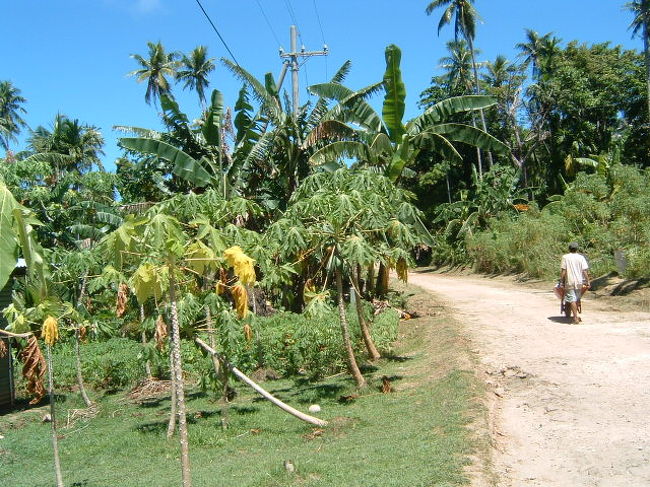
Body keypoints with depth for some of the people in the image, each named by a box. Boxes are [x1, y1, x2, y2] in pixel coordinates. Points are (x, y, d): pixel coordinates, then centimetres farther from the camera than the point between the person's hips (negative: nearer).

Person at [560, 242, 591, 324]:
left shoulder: (565, 257, -3)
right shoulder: (581, 257, 2)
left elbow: (563, 271, -6)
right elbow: (585, 271, -1)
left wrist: (561, 281, -1)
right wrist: (588, 281, 4)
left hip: (569, 282, -3)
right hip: (579, 281, 3)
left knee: (572, 299, -2)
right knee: (577, 299, 16)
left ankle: (576, 318, -6)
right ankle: (575, 316, 28)